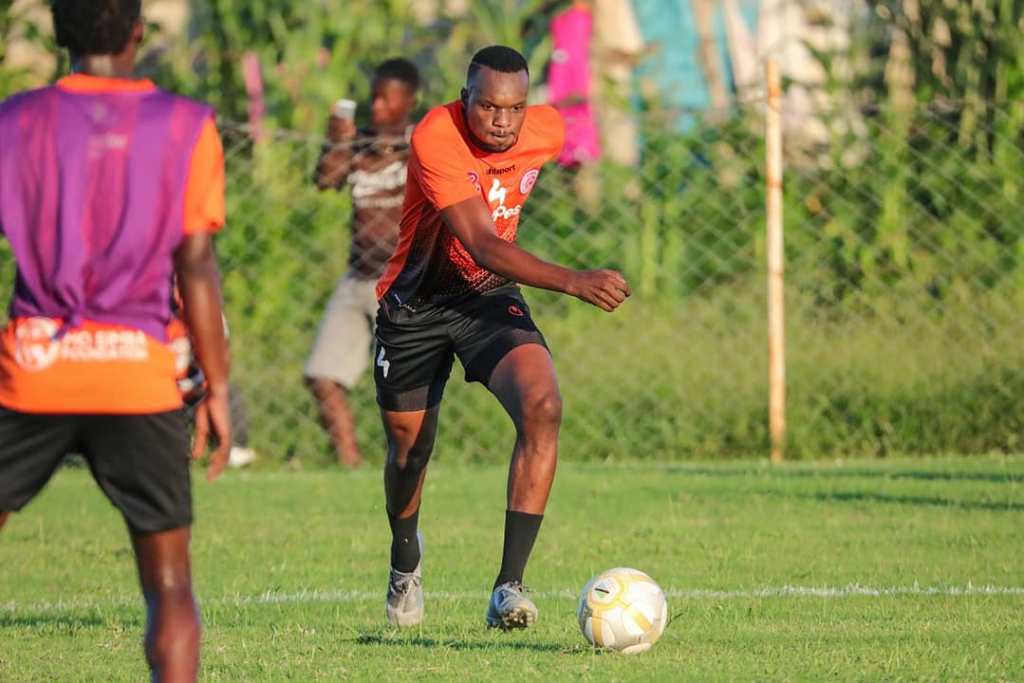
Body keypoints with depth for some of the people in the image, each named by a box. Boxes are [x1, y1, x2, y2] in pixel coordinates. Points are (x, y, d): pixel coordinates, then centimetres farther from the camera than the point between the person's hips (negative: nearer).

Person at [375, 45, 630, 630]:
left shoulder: (548, 129, -11)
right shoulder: (435, 138, -28)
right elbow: (481, 244, -37)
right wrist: (575, 283, -47)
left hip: (490, 297, 2)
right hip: (416, 303, -2)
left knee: (543, 408, -26)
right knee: (409, 448, 12)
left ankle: (509, 588, -25)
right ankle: (406, 560, 49)